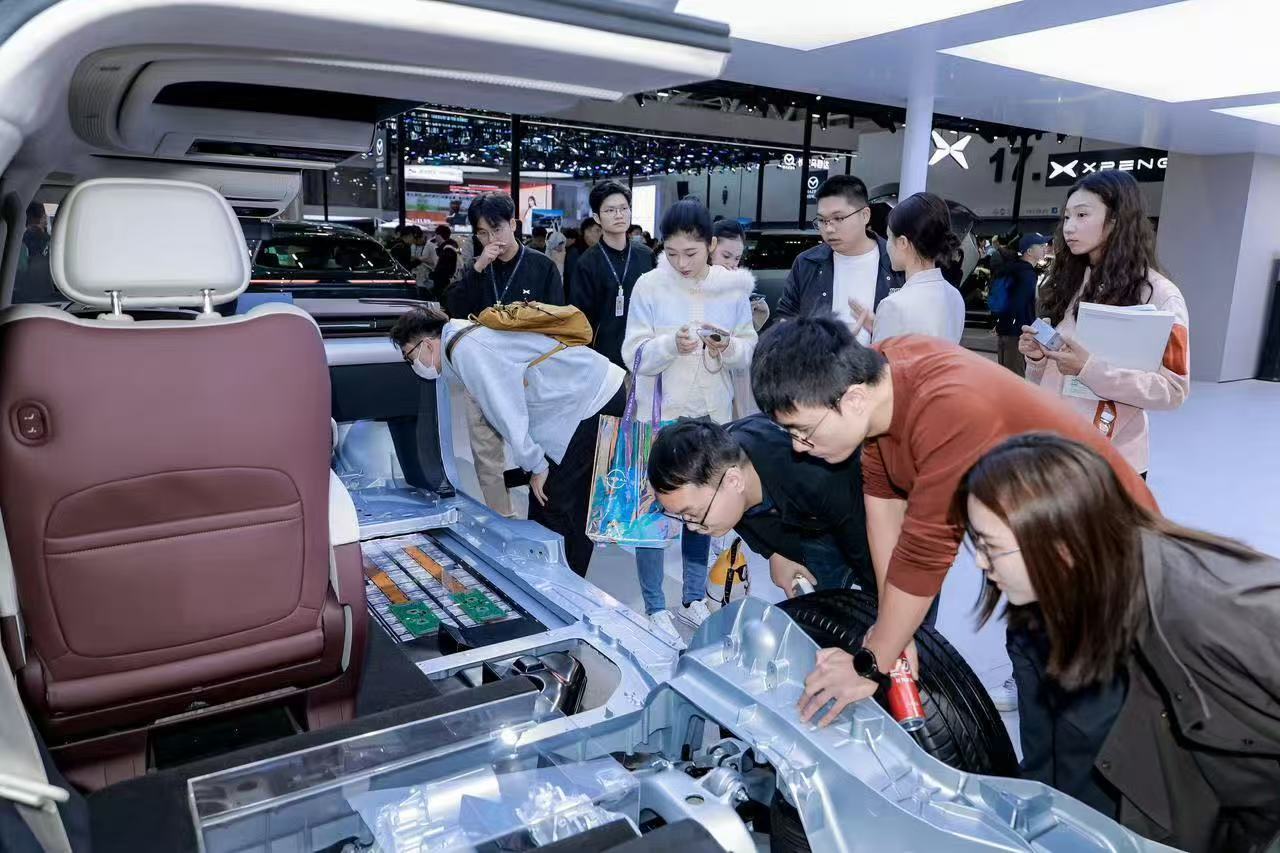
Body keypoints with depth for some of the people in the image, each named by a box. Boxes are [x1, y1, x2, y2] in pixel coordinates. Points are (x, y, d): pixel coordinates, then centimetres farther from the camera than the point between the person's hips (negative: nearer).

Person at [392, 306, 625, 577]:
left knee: (558, 506, -5)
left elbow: (505, 412, -19)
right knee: (542, 501, 13)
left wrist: (535, 465, -9)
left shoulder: (465, 350, -17)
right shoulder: (466, 338, 14)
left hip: (596, 401, -10)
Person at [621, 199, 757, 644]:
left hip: (711, 413, 3)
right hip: (659, 412, -3)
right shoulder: (649, 286, -10)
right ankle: (655, 607, 19)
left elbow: (750, 348, 1)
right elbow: (634, 354, -11)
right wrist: (673, 344, -29)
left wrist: (728, 347, -21)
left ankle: (694, 598, 32)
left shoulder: (734, 286, -3)